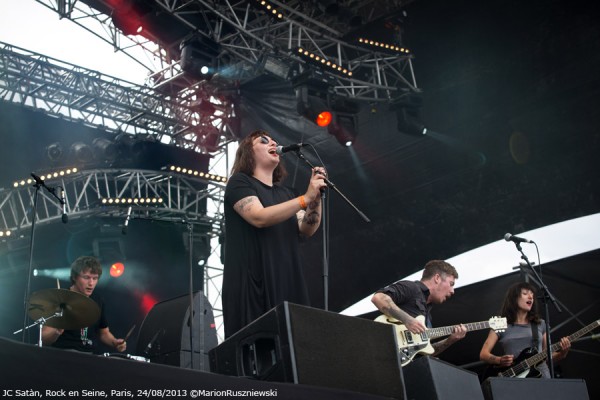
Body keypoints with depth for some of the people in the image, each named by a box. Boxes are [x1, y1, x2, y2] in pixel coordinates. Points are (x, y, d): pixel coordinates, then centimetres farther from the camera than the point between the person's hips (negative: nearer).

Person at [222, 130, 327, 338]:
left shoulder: (285, 193, 22)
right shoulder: (240, 182, 3)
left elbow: (307, 230, 9)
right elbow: (259, 217, -16)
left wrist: (316, 198, -7)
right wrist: (305, 198, -17)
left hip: (286, 284, 6)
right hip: (251, 284, -6)